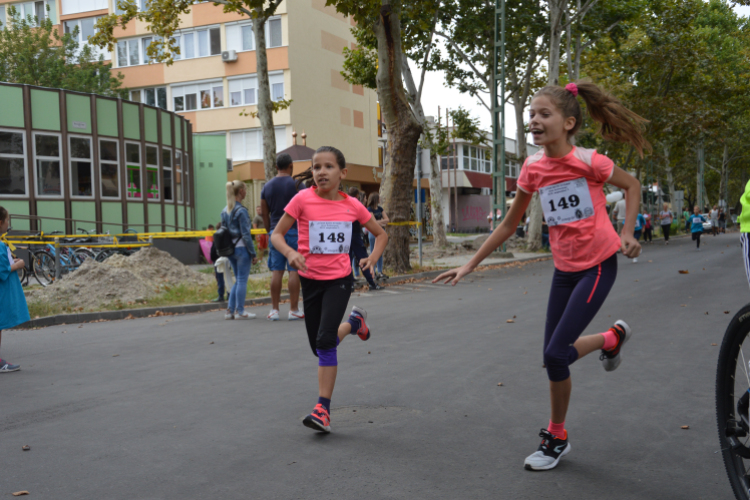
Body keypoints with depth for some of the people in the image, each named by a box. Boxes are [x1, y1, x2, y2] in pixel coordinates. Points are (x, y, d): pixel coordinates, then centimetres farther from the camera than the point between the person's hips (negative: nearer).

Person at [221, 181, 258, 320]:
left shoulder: (225, 211, 9)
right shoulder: (241, 211, -14)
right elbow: (246, 234, -15)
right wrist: (253, 253, -11)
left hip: (230, 249, 8)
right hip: (241, 248, -8)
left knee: (238, 280, 16)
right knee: (242, 280, 1)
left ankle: (230, 310, 15)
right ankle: (240, 311, 5)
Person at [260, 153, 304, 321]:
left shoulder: (267, 186, 9)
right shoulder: (296, 184, -6)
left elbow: (264, 214, 12)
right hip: (294, 231, -4)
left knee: (276, 271, 6)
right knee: (294, 271, -1)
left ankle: (274, 310, 8)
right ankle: (294, 310, 1)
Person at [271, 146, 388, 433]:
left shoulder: (352, 205, -2)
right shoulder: (303, 200, -7)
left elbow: (381, 234, 12)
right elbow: (276, 234, -3)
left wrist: (373, 258, -6)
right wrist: (290, 253, -23)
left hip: (339, 280, -2)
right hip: (310, 279, 2)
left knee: (325, 341, -17)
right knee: (319, 346, 12)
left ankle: (323, 408, -7)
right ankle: (354, 322, 42)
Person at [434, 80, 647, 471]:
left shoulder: (587, 161, -16)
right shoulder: (533, 168, -2)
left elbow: (632, 186, 2)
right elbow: (509, 223, 7)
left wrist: (627, 233, -11)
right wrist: (470, 265, 6)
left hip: (598, 266, -5)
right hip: (564, 269, 5)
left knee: (556, 354, -13)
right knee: (553, 356, 6)